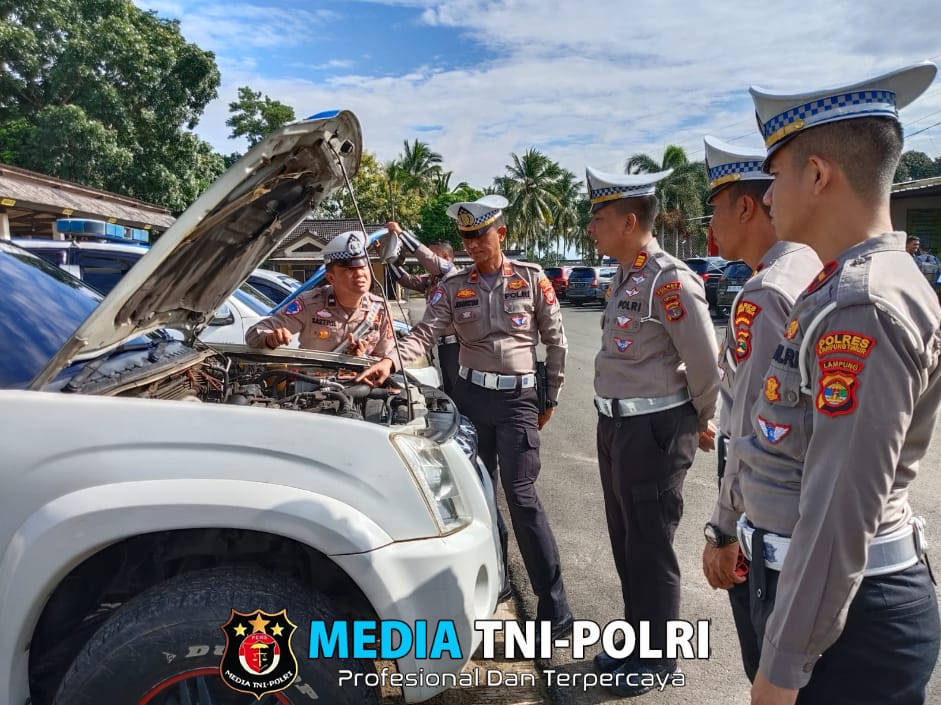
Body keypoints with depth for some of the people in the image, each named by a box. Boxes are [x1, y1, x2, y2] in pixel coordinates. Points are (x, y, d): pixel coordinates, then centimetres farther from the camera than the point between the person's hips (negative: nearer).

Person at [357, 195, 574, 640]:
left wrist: (550, 398, 5)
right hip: (471, 395, 3)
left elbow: (556, 340, 4)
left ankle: (555, 611, -1)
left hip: (518, 398, -3)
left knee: (521, 496, -9)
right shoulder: (454, 285, 3)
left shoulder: (532, 278, -1)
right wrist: (390, 361, -27)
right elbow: (426, 332, -8)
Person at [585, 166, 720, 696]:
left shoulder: (669, 280, -20)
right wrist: (618, 423, 18)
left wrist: (701, 424, -1)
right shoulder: (626, 278, 9)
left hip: (654, 430, -9)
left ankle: (659, 657, 28)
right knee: (626, 542, 20)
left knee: (651, 547, 7)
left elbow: (705, 363, -15)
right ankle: (637, 639, 40)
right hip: (618, 424, 9)